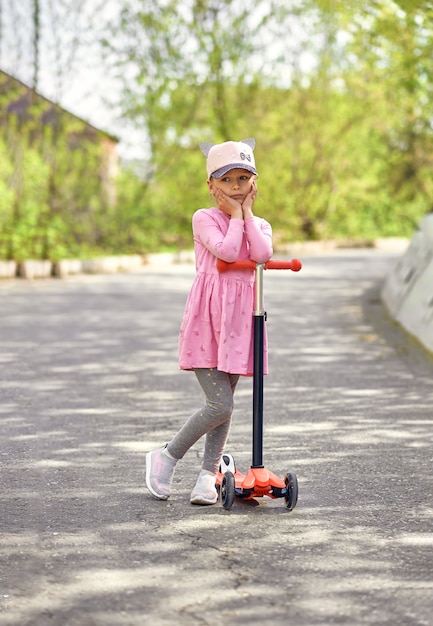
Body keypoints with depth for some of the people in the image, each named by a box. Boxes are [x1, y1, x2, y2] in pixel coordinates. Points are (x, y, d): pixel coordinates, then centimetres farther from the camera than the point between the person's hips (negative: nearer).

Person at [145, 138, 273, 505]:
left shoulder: (260, 225, 13)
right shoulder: (204, 219, -2)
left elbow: (262, 255, -10)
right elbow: (227, 250, -19)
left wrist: (248, 213, -3)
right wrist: (235, 216, -6)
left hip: (240, 319, 5)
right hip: (207, 318, -5)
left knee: (224, 404, 6)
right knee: (220, 404, -12)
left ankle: (208, 476, 15)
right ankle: (166, 458, 6)